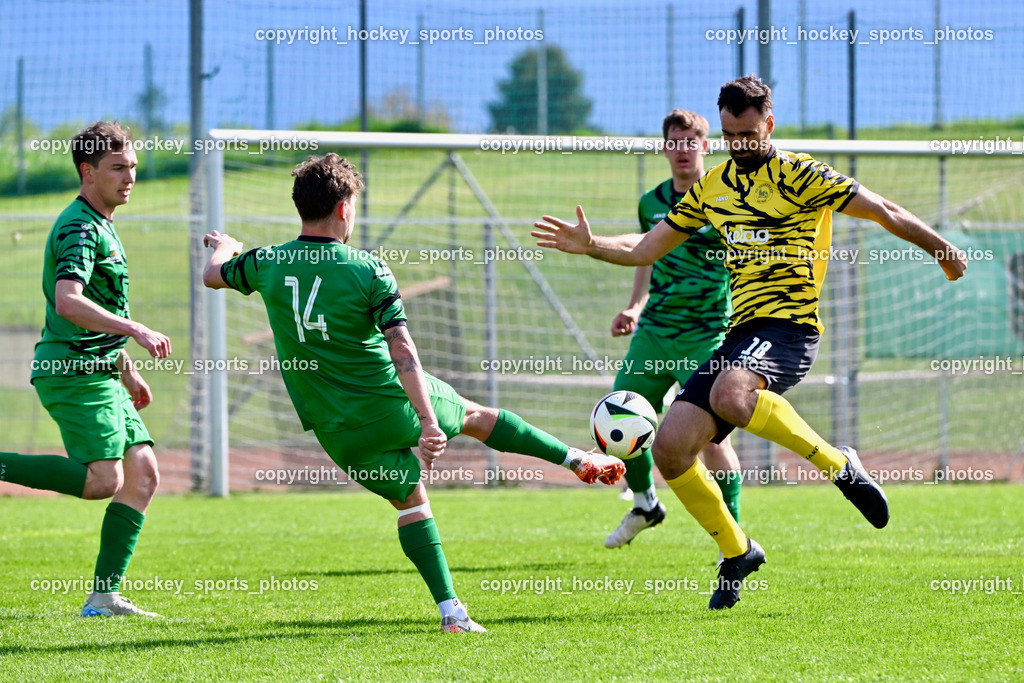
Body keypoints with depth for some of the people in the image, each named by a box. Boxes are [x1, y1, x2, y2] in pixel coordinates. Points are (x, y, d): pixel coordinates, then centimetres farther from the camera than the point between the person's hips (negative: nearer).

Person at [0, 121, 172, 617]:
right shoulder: (80, 228, -13)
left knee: (142, 473, 1)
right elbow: (68, 301, -29)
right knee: (102, 479, -20)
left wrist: (127, 372, 31)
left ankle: (104, 596, 0)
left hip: (99, 373, 10)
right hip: (74, 371, -10)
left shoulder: (102, 225, 20)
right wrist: (136, 330, -32)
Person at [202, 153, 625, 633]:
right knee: (475, 415, 25)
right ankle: (578, 459, 33)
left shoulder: (267, 265, -5)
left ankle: (449, 609, 12)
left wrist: (225, 248, 41)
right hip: (392, 404, -3)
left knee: (409, 500, 19)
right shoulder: (367, 270, -14)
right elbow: (402, 350, -22)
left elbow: (213, 275, 17)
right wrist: (427, 421, -25)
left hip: (339, 433, 3)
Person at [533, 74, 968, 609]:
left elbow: (887, 214, 3)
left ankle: (839, 465, -20)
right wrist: (591, 245, 6)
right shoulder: (712, 187, 18)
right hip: (740, 331, 7)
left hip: (789, 324, -7)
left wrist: (946, 254, 9)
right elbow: (645, 250, 23)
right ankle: (736, 554, 15)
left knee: (730, 394, -39)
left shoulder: (797, 175, -2)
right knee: (669, 448, -6)